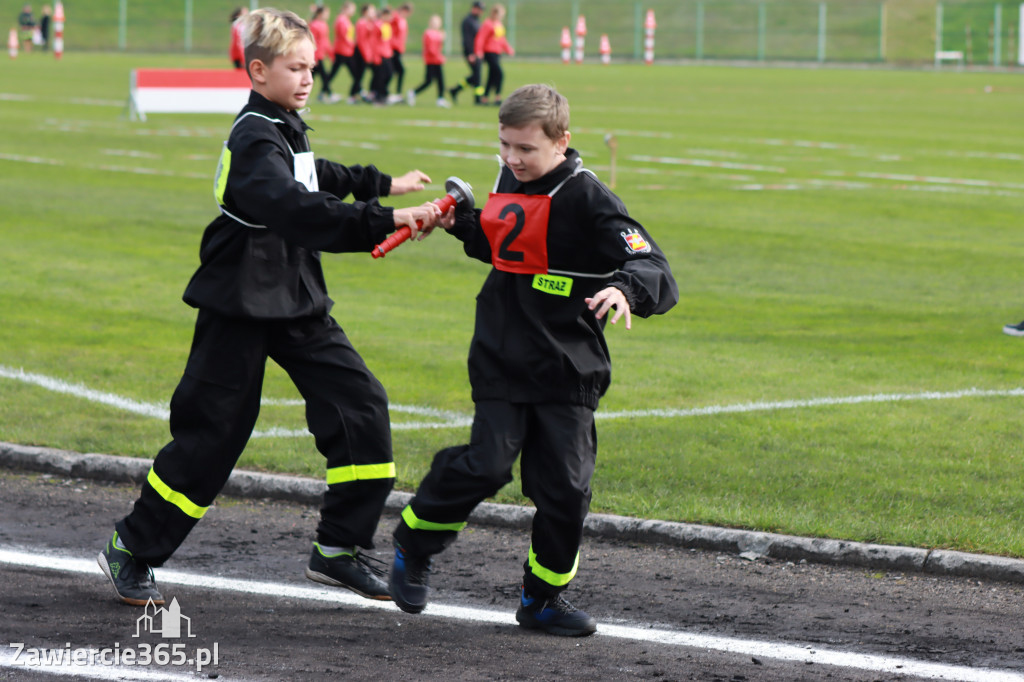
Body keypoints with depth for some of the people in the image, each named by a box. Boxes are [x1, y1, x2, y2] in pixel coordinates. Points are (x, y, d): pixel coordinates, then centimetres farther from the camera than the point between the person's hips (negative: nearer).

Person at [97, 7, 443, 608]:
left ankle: (338, 548, 6)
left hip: (298, 305, 9)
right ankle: (133, 551, 13)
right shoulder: (254, 141, -20)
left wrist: (380, 184, 42)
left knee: (361, 405, -2)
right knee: (211, 435, -3)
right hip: (240, 308, -9)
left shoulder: (286, 128, 10)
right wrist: (386, 221, -42)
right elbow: (299, 211, -36)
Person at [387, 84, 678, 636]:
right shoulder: (509, 184, 6)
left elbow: (657, 274, -21)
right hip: (501, 362, 2)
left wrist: (625, 289, -43)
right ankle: (413, 545, 11)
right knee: (486, 465, -12)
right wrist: (463, 224, 9)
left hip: (568, 373, -2)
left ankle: (543, 598, 17)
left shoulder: (587, 200, -13)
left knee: (565, 486, -1)